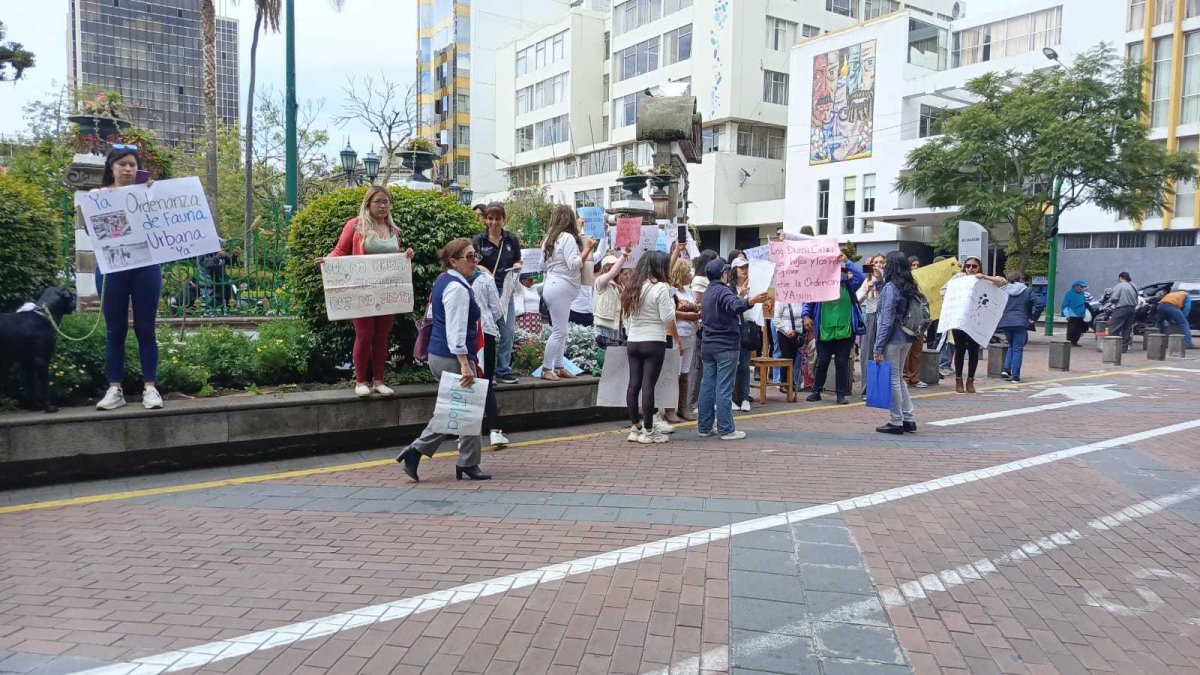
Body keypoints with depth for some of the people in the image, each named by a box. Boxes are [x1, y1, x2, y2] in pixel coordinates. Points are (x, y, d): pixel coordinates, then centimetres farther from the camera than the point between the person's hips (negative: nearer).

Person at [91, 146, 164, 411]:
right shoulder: (98, 195, 9)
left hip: (145, 267, 0)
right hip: (112, 268, 1)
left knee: (145, 329, 2)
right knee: (115, 330, 5)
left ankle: (150, 387, 6)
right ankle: (114, 389, 10)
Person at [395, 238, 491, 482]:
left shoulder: (443, 280, 14)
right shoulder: (457, 288, -17)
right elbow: (456, 330, -23)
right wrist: (465, 365, -26)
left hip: (438, 355, 10)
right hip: (453, 358, -10)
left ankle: (415, 451, 13)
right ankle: (468, 464, 14)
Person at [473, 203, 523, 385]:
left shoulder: (512, 239, 5)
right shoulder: (478, 240, -3)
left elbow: (518, 261, 16)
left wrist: (517, 266, -6)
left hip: (506, 290, 3)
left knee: (508, 330, 3)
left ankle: (503, 371, 14)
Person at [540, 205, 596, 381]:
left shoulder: (550, 239, 15)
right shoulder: (568, 238, -12)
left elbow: (542, 264, 21)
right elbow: (574, 264, -18)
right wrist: (587, 249, -13)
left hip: (552, 285, 10)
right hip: (561, 289, -10)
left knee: (560, 330, 12)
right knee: (559, 331, -6)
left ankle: (558, 367, 15)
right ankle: (546, 369, -3)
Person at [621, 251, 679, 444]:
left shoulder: (632, 287, 10)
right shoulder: (660, 287, -10)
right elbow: (668, 318, -13)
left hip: (632, 342, 7)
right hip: (653, 342, -7)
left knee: (634, 384, 8)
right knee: (648, 385, -4)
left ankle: (635, 427, 15)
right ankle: (648, 431, 1)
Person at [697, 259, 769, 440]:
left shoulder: (708, 293, 16)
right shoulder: (723, 291, -13)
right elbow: (734, 305, -34)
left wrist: (739, 295, 39)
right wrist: (751, 301, -52)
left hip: (708, 345, 9)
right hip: (726, 346, -9)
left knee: (707, 386, 10)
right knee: (724, 389, -6)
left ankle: (704, 427, 14)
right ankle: (726, 430, -3)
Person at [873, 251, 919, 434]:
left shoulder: (890, 287, -14)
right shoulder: (910, 287, 9)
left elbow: (886, 320, -16)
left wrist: (878, 348, -14)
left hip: (892, 340, -8)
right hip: (907, 339, 8)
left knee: (893, 379, 1)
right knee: (899, 378, 17)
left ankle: (896, 422, 8)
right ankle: (909, 419, 21)